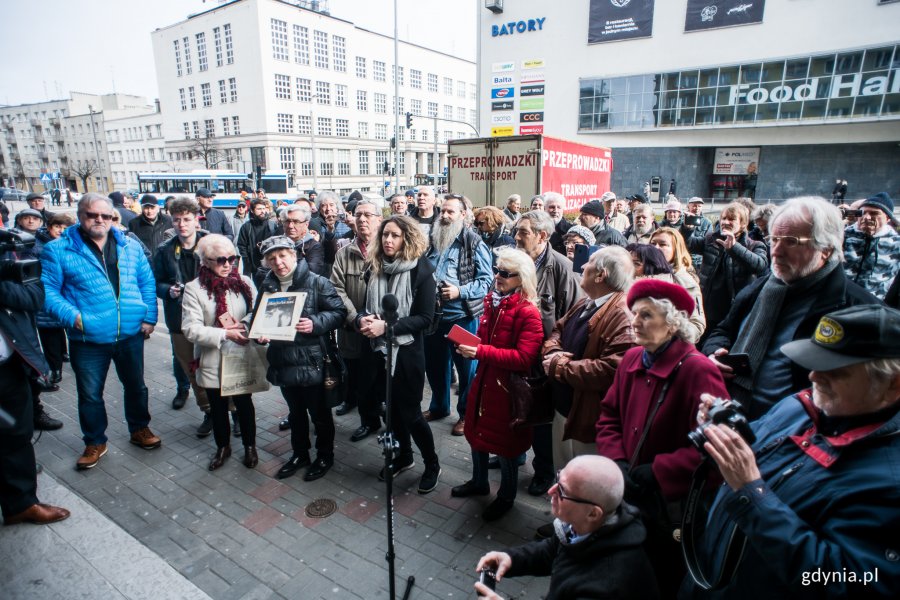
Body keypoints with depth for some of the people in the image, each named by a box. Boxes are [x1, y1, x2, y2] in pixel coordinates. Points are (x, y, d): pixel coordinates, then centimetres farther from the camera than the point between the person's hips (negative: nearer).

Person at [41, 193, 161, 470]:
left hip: (131, 335, 3)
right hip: (87, 340, -2)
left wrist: (149, 317, -2)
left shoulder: (130, 247, 4)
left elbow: (147, 283, 7)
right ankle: (95, 442, 33)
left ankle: (139, 429, 39)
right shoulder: (58, 250, -6)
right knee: (90, 395, 13)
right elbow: (48, 291, -7)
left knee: (136, 386, 18)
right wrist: (72, 316, -21)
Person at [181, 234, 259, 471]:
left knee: (244, 404, 13)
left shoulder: (244, 283, -2)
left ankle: (250, 446, 34)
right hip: (212, 361, 0)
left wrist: (250, 328, -21)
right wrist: (226, 334, -22)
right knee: (218, 407, 18)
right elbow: (191, 329, -14)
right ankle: (222, 446, 40)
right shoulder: (194, 288, -8)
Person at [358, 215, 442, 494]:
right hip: (379, 349, 5)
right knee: (392, 408, 17)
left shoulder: (421, 270, -11)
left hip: (407, 352, -5)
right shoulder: (374, 268, 3)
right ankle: (404, 456, 40)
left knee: (410, 412, 4)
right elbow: (366, 305, 12)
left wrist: (386, 325, -22)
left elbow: (425, 318, -15)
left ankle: (432, 464, 27)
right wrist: (363, 319, -12)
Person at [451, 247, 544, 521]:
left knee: (504, 441, 11)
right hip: (483, 380, 7)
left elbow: (524, 358, -27)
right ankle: (479, 482, 47)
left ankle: (506, 496, 36)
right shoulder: (492, 301, 3)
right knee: (477, 431, 21)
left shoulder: (528, 312, -20)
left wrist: (481, 352, -29)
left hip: (507, 386, -7)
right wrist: (468, 343, 0)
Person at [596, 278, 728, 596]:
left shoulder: (698, 370, -20)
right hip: (625, 497, 5)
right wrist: (617, 463, -8)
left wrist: (652, 474, -21)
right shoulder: (631, 359, -1)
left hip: (671, 507, -5)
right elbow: (609, 417, 6)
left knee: (662, 580, 17)